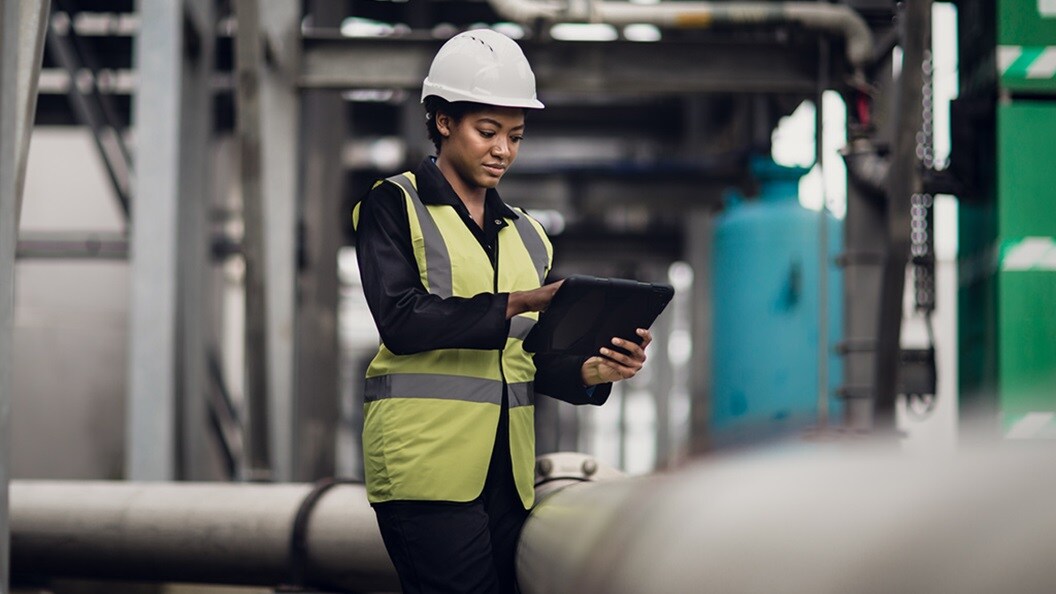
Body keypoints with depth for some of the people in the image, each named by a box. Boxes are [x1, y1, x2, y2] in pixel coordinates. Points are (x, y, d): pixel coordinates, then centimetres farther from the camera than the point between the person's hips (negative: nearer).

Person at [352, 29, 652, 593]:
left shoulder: (525, 234, 20)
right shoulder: (393, 205, 3)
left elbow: (533, 360, 15)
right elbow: (400, 320, -12)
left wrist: (589, 372, -6)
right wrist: (512, 305, -20)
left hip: (505, 472, 6)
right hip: (426, 460, -6)